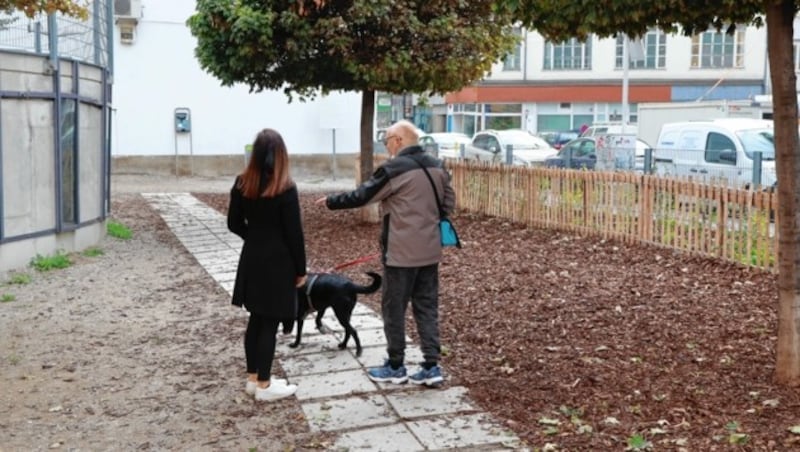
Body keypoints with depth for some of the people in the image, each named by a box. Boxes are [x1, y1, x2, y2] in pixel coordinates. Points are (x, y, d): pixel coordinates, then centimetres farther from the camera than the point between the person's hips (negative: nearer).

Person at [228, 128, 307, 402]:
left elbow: (234, 223, 7)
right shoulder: (285, 188, -16)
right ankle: (264, 385, 10)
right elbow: (294, 232, -13)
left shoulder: (242, 184, 0)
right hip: (278, 262, -6)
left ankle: (253, 378, 25)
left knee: (256, 320, 15)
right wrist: (300, 269, -5)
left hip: (251, 260, 6)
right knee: (269, 324, 2)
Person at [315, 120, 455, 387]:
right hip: (430, 251, 7)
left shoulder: (393, 168, -14)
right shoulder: (437, 166, 7)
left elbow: (360, 197, -8)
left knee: (394, 309, 6)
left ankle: (395, 367, 16)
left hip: (401, 252, -7)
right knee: (427, 308, 11)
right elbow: (449, 204, 14)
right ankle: (432, 366, 11)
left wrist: (330, 202, 6)